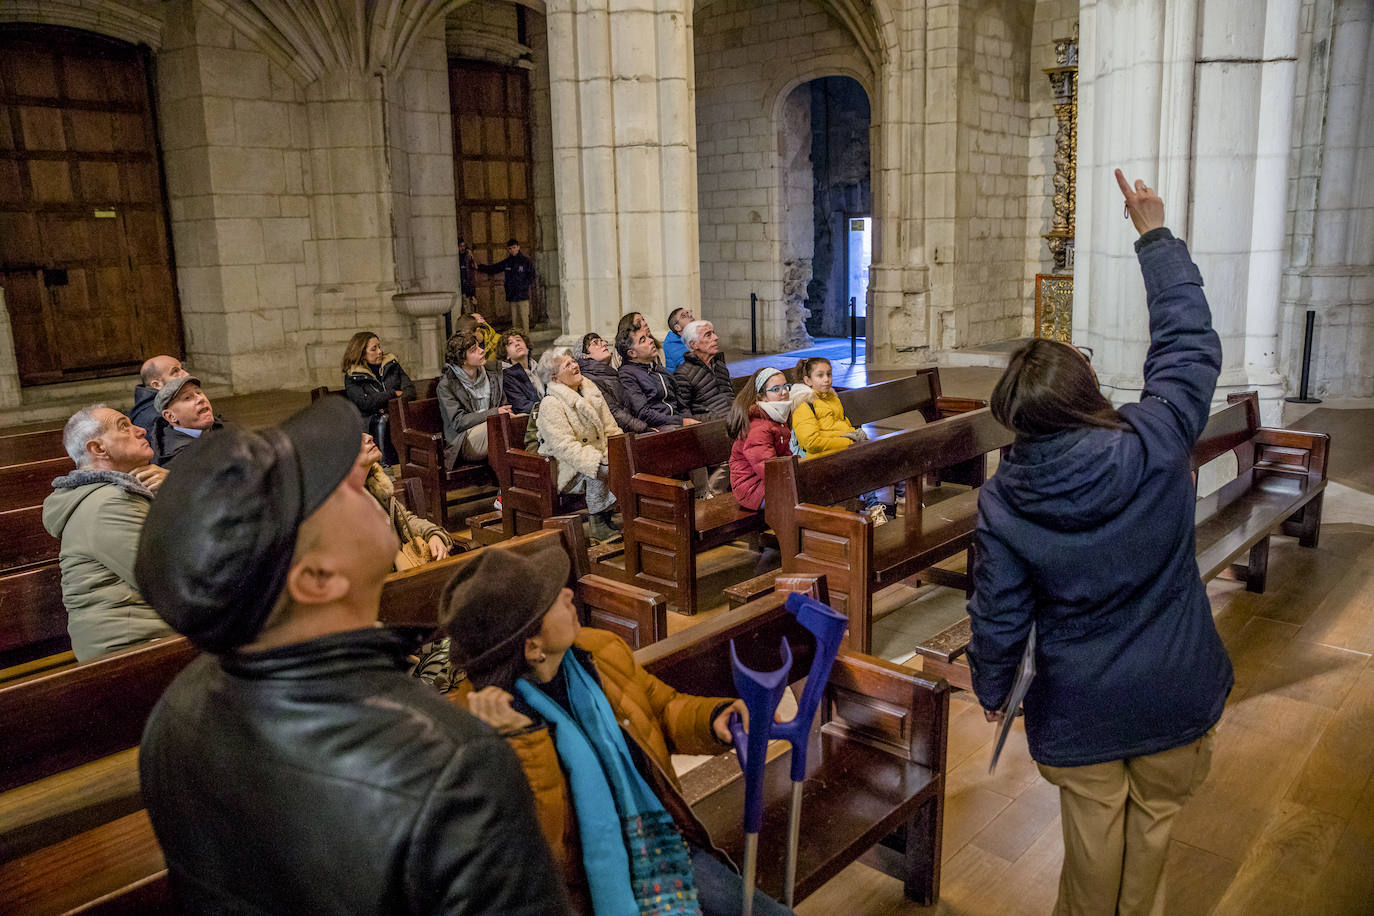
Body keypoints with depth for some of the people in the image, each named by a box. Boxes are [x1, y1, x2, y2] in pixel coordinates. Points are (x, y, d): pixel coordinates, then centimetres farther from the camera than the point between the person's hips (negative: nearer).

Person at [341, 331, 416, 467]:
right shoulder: (351, 376, 3)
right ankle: (385, 464, -29)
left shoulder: (392, 364, 14)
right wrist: (393, 394, -6)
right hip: (371, 419, -2)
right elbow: (365, 403, -11)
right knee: (380, 422, -34)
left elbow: (409, 389, 5)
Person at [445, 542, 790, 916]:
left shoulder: (601, 651, -2)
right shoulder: (470, 725, -19)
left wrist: (713, 717, -7)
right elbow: (535, 841, -21)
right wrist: (520, 738, -33)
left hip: (663, 846, 6)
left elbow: (663, 707, 13)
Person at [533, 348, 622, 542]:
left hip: (600, 456, 7)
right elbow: (565, 446, -21)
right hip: (569, 469, -7)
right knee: (597, 471, -34)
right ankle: (598, 523, -18)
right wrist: (597, 462, -31)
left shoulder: (591, 391, 12)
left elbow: (611, 429, 13)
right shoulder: (550, 405, -11)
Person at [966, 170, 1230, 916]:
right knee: (1152, 827, 25)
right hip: (1177, 693, 2)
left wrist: (991, 689, 8)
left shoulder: (1004, 501, -20)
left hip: (1079, 708, -1)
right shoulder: (1158, 446, -22)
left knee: (1093, 840, 19)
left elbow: (999, 615, -11)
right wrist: (1154, 235, 3)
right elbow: (1190, 341, -7)